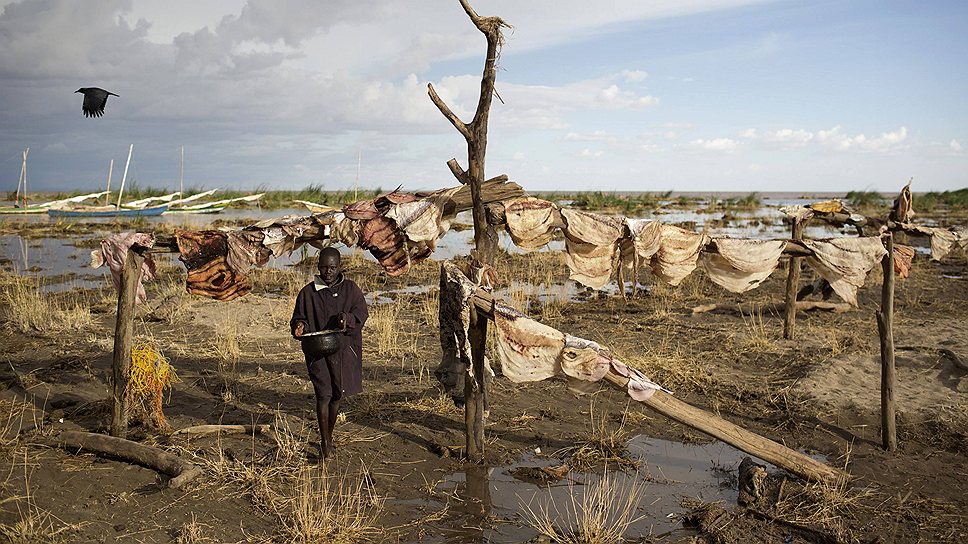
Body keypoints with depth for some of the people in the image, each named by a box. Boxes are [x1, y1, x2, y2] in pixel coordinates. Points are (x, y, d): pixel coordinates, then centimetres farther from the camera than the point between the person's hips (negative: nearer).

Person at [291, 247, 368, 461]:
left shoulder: (351, 289, 5)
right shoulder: (308, 292, 2)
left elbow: (361, 313, -1)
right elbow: (299, 318, 7)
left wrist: (347, 319, -22)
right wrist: (300, 327, -16)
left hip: (344, 349, 2)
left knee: (337, 394, 10)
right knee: (323, 395, -9)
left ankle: (329, 437, 29)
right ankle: (325, 443, 1)